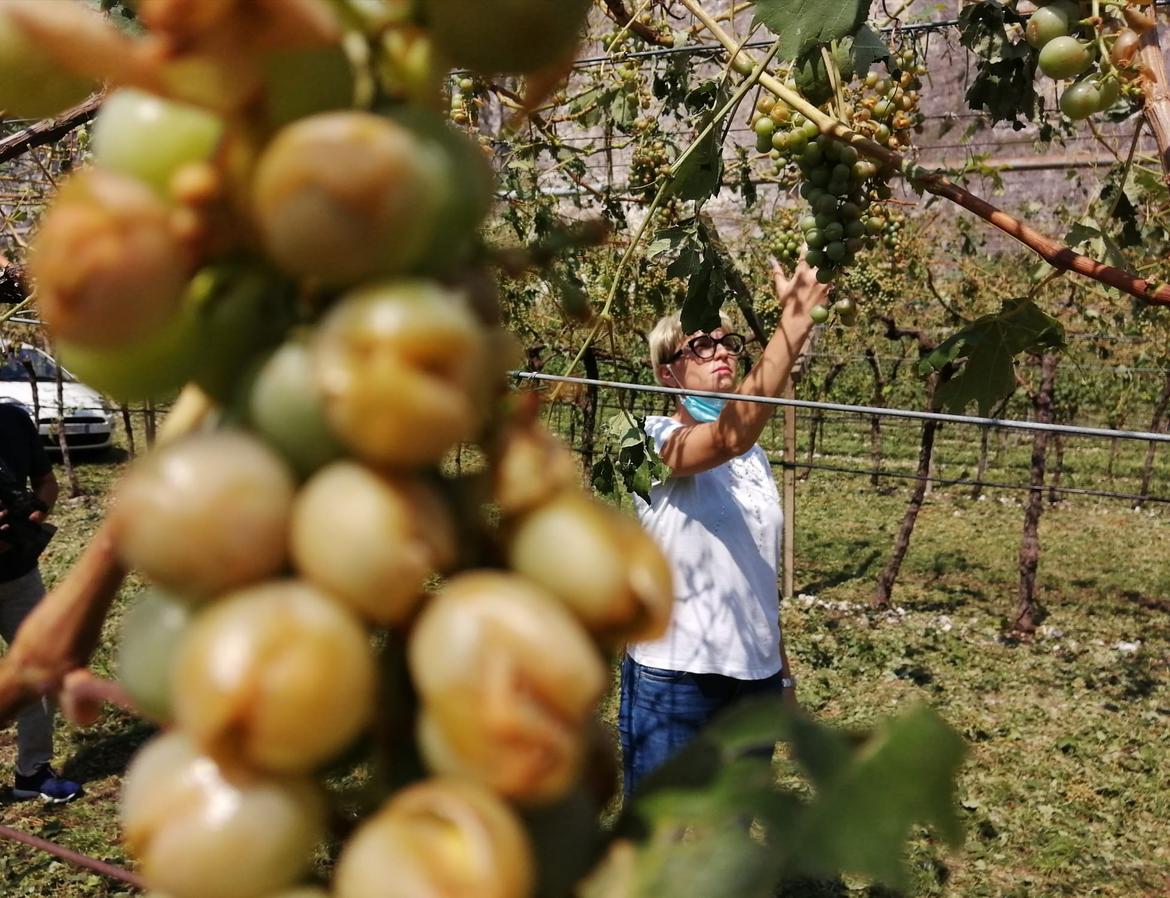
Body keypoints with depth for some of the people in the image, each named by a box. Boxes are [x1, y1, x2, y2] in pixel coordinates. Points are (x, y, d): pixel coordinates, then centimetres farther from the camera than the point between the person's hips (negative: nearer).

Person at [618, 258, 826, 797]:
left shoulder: (754, 457, 10)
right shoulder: (654, 439, -12)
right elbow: (729, 436, -35)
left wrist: (783, 673, 18)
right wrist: (792, 327, -43)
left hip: (753, 674, 7)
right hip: (673, 677, -7)